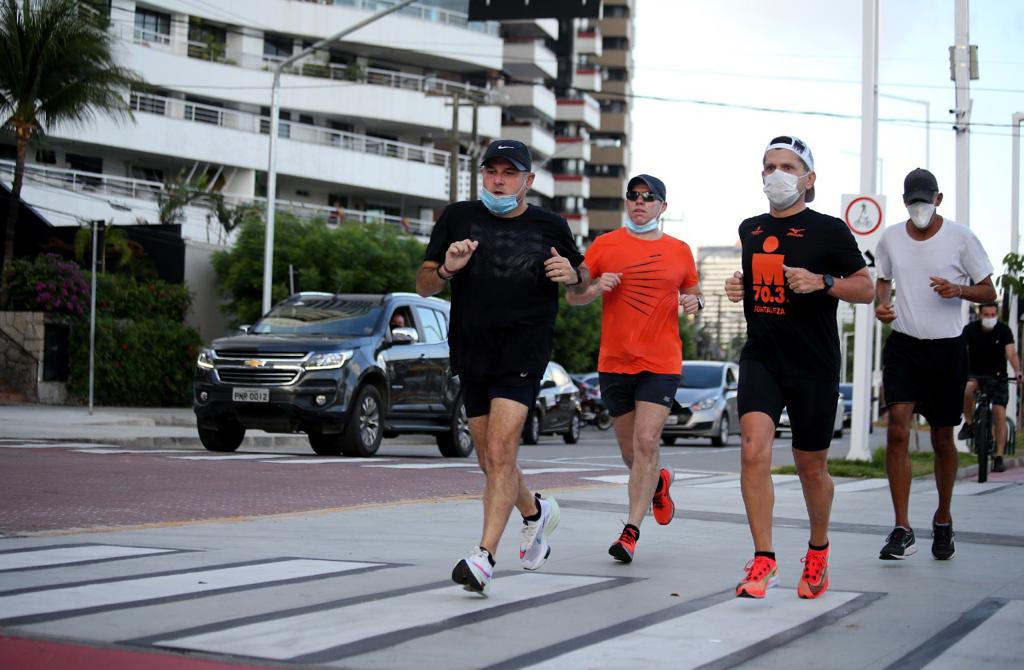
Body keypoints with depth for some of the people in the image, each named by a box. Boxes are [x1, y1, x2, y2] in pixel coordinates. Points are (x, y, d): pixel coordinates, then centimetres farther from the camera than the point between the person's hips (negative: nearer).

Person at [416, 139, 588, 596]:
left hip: (523, 352, -3)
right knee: (491, 463, 12)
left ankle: (484, 558, -22)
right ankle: (536, 513, 42)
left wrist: (573, 275, -5)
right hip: (471, 353, 4)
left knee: (500, 451, -19)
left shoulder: (549, 227, 5)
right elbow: (422, 285, 8)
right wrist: (446, 269, -14)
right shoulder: (457, 218, 7)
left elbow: (583, 282, 19)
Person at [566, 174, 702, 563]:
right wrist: (596, 288, -13)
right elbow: (572, 296, 8)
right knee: (630, 451, 11)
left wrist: (694, 302, -3)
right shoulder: (605, 246, 4)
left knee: (646, 442, -15)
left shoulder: (679, 251, 7)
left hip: (661, 363, -2)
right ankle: (659, 482, 45)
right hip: (614, 363, 2)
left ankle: (631, 532, -10)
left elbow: (692, 293, 20)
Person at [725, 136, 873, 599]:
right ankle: (764, 559, -14)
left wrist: (822, 282, -18)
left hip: (814, 365, -3)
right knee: (754, 448, -18)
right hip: (761, 357, 3)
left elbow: (866, 288, -1)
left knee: (811, 466, 9)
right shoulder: (749, 230, 11)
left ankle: (818, 549, 35)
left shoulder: (829, 230, -4)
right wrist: (738, 287, 5)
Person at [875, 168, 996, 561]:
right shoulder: (890, 238, 5)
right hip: (903, 345, 1)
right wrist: (881, 304, -1)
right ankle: (902, 530, -13)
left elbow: (989, 292, 1)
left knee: (942, 439, 7)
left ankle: (943, 520, 29)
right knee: (897, 429, -15)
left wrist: (958, 289, -19)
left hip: (947, 349, -1)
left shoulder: (960, 238, -3)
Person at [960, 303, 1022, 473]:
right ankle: (968, 423, -12)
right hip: (975, 373, 0)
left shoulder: (1004, 330, -13)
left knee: (999, 413, -11)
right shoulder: (970, 329, -13)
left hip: (997, 376, 0)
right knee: (968, 387, -35)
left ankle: (999, 457, -8)